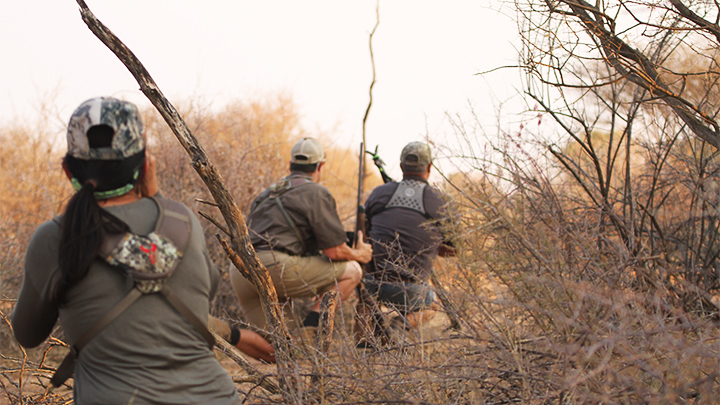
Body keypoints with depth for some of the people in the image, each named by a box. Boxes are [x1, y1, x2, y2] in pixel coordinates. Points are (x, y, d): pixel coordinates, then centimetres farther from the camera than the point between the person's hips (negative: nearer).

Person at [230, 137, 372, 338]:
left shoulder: (269, 192, 28)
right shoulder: (316, 192, 4)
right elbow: (335, 251, -1)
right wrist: (359, 254, 21)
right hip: (274, 267, -8)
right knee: (351, 271, 4)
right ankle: (310, 327, -4)